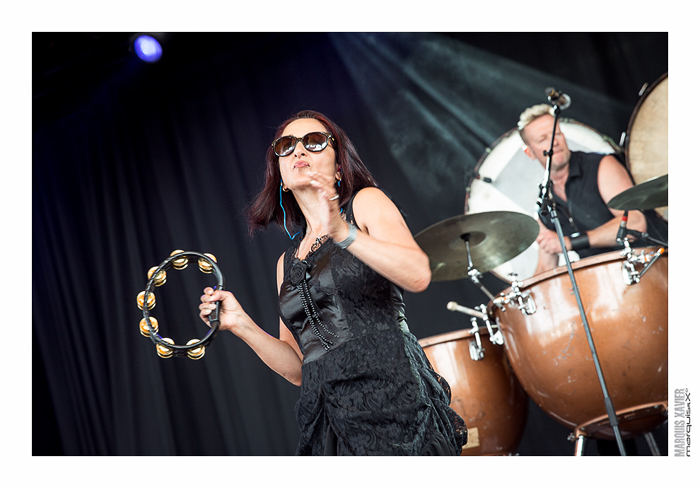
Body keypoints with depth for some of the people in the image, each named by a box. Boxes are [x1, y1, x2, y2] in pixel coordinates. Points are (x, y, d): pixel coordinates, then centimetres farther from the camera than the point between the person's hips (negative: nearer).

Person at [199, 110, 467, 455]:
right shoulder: (287, 262, 20)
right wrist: (242, 325, 4)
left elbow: (419, 275, -12)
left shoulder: (366, 202, 7)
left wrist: (344, 233, -22)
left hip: (394, 397, -4)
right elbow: (298, 369, 16)